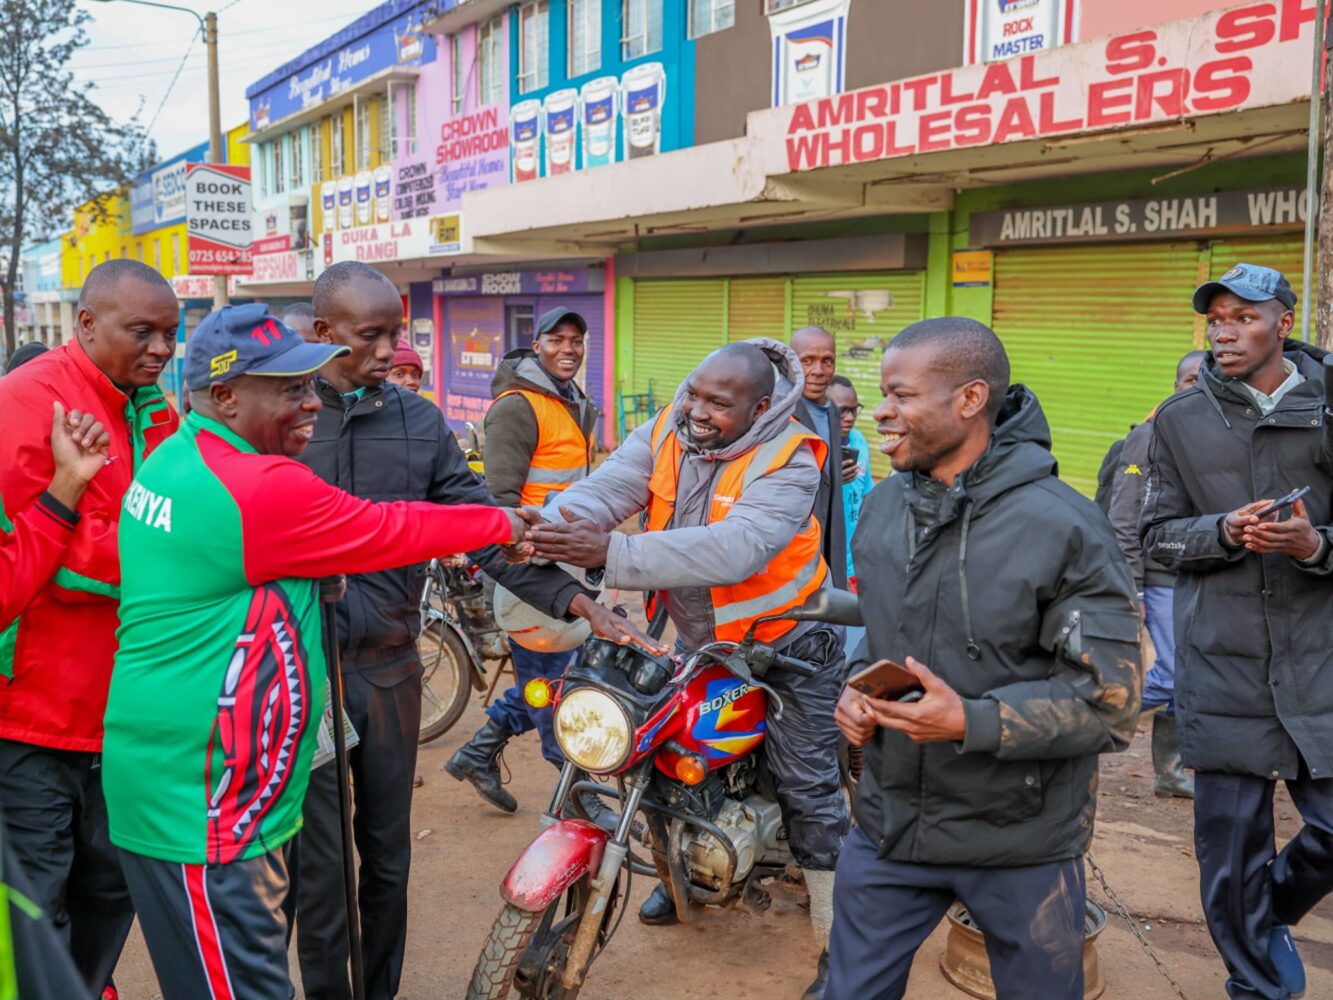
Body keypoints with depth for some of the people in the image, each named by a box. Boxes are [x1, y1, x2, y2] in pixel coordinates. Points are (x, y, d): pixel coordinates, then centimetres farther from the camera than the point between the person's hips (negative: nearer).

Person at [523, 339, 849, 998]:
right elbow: (605, 490, -24)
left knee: (808, 790, 0)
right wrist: (542, 529, -47)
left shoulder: (789, 463, -27)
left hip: (785, 644, -6)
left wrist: (613, 554, -52)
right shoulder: (665, 435, -10)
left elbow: (734, 549, -43)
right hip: (699, 640, 6)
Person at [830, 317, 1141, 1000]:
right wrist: (856, 689, -3)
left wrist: (971, 722, -27)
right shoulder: (882, 506, 2)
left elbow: (1112, 700, -17)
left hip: (1023, 844, -4)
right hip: (888, 821, 5)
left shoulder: (1062, 527, -18)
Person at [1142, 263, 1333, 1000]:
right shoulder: (1180, 420, 2)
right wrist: (1223, 531, -15)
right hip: (1222, 666, 0)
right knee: (1229, 842, 8)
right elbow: (1158, 536, 3)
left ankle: (1272, 914, 37)